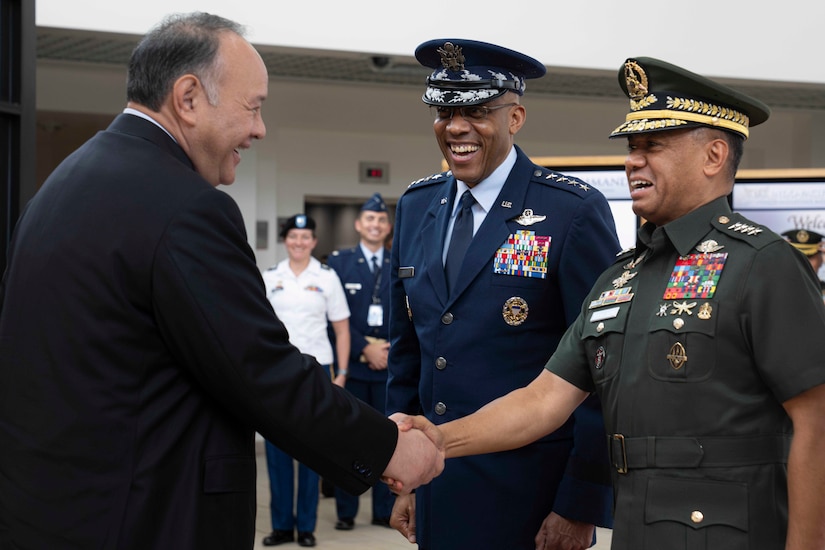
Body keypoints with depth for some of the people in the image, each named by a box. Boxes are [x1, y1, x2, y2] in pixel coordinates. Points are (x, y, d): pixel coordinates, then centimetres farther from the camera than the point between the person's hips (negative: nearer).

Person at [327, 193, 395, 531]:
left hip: (391, 364, 1)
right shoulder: (340, 262, 5)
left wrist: (391, 349, -8)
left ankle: (385, 511, 11)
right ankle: (346, 511, 9)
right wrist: (365, 350, -10)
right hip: (351, 364, -1)